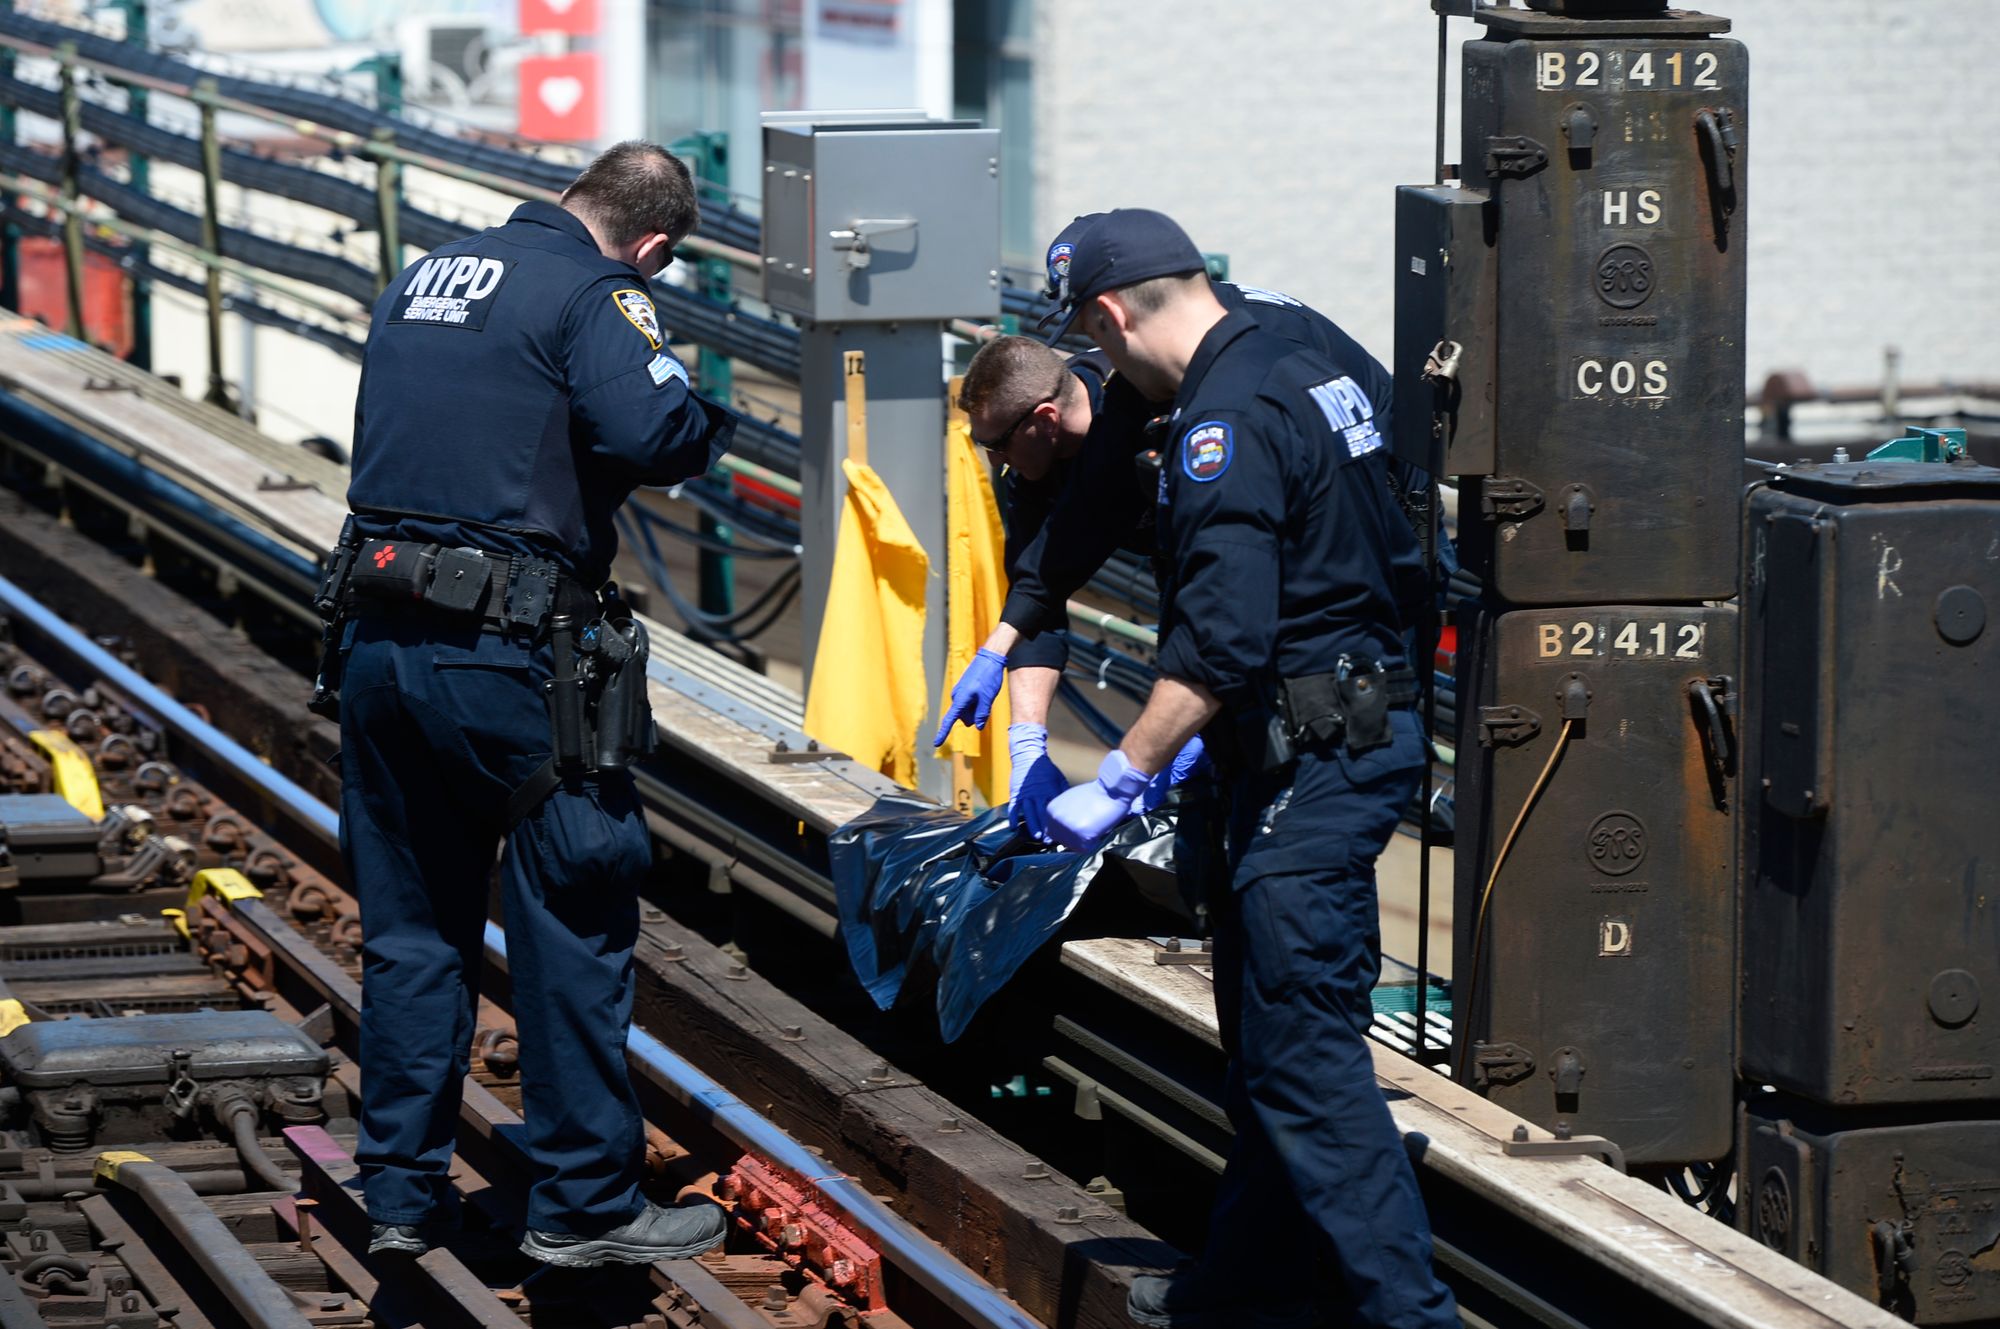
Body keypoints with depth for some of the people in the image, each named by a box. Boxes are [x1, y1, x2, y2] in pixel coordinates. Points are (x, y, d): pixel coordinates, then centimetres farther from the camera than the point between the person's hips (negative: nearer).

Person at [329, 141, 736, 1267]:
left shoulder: (424, 278, 15)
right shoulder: (594, 293, -8)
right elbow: (654, 432, -22)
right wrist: (709, 424, -1)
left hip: (380, 645, 7)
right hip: (508, 656, -7)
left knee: (411, 922, 15)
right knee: (576, 921, 3)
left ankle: (404, 1193, 20)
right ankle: (584, 1204, 7)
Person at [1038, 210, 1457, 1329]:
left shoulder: (1226, 423, -18)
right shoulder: (1298, 367, 13)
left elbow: (1220, 642, -26)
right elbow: (1400, 564, 23)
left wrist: (1118, 782, -20)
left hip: (1314, 762, -11)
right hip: (1368, 724, 11)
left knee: (1304, 1049, -10)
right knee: (1271, 1034, 18)